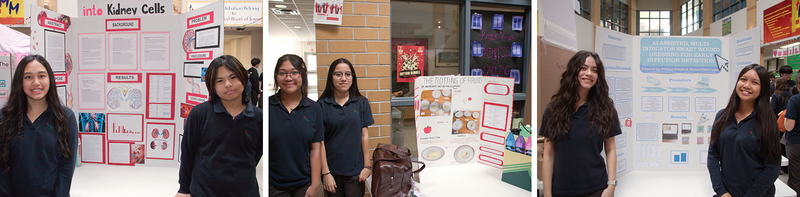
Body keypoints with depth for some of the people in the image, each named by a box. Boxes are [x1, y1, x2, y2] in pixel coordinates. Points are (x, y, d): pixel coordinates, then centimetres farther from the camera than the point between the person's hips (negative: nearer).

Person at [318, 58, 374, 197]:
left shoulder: (362, 103, 2)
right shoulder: (322, 105, -4)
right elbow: (319, 141, -4)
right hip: (332, 170, -1)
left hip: (355, 170, 1)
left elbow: (364, 135, 4)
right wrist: (325, 173, -7)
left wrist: (367, 166, 2)